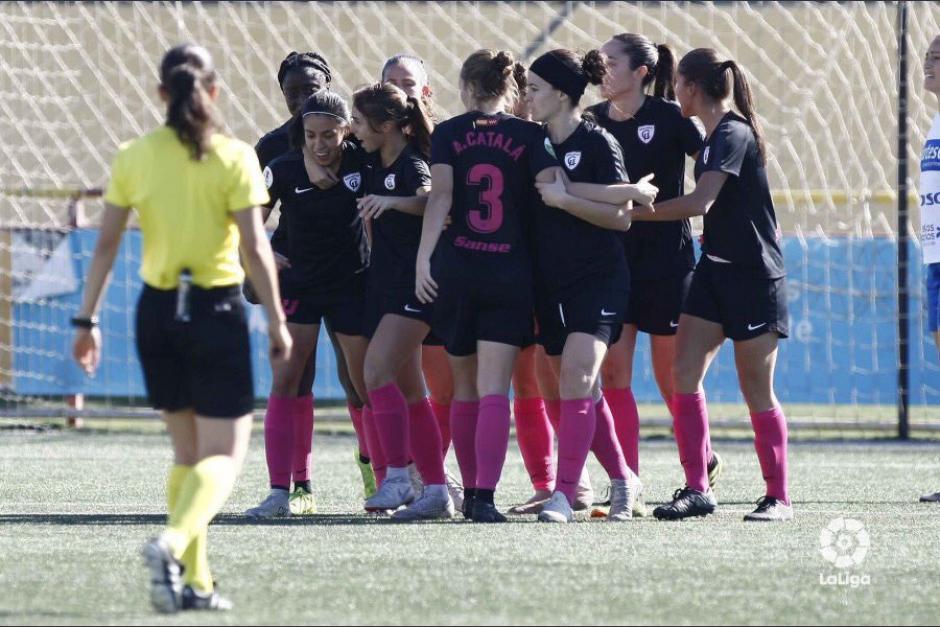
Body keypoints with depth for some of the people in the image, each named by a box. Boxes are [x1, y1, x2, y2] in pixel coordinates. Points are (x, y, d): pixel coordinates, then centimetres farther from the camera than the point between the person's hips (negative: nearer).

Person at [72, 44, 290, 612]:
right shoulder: (234, 158, -8)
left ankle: (195, 581, 16)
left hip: (157, 310, 4)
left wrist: (88, 319, 8)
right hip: (216, 309, -4)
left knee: (188, 450, 18)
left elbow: (107, 245, 2)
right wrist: (277, 321, -3)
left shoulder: (133, 157, 1)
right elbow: (255, 248, -11)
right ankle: (173, 543, -27)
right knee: (225, 453, 0)